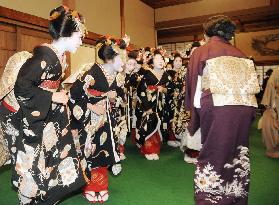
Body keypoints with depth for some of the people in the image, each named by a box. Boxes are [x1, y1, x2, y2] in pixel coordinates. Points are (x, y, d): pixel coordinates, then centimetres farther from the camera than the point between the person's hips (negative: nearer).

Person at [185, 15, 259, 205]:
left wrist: (195, 117, 14)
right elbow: (253, 86, 12)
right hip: (245, 108, 4)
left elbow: (194, 87, 6)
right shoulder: (240, 54, 15)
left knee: (213, 155, 5)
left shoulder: (202, 52, 6)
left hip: (217, 109, -4)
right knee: (238, 155, 13)